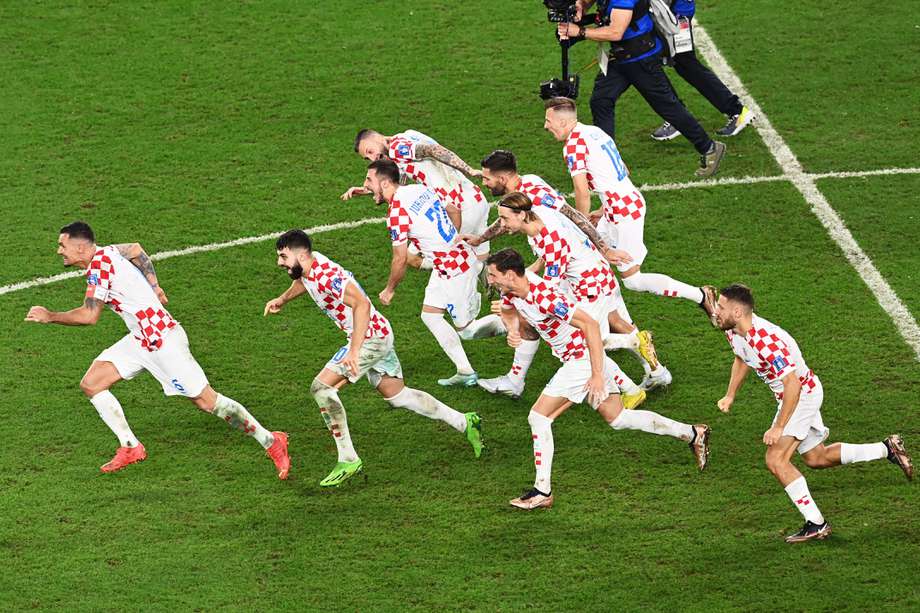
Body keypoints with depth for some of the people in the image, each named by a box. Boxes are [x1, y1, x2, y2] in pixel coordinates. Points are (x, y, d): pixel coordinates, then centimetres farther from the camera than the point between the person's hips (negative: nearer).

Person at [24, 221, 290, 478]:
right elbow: (135, 249, 28)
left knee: (206, 401, -6)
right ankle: (130, 448, 7)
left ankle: (271, 442, 5)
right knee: (91, 383, 3)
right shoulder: (107, 252, 7)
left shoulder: (99, 265, -19)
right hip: (141, 339, 10)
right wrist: (153, 286, 29)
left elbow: (89, 316, -23)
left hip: (162, 340, -10)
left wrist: (49, 317, -11)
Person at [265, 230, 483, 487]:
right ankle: (465, 422, 27)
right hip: (379, 334, 10)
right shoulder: (309, 266, 4)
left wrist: (353, 351, -42)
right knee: (396, 394, 19)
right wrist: (282, 299, 25)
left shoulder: (326, 276, -26)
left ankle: (348, 460, -11)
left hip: (371, 337, -10)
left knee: (321, 386, -15)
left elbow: (362, 305, -38)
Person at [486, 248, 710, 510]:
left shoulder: (544, 298, -29)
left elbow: (590, 324, -28)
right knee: (618, 418, 19)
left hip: (583, 359, -10)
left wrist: (597, 375, -28)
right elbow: (507, 310, 21)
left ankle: (542, 491, -8)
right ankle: (693, 434, 28)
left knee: (538, 417, -12)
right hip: (576, 360, 10)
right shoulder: (512, 289, -3)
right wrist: (512, 330, -3)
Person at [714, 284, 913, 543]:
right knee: (816, 458, 20)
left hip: (803, 393, -10)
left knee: (776, 460, -17)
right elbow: (741, 360, 18)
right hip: (795, 395, 10)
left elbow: (793, 384, -33)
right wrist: (730, 396, 12)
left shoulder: (766, 341, -35)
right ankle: (887, 449, 29)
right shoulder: (734, 332, -6)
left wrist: (778, 427, -32)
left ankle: (816, 524, -11)